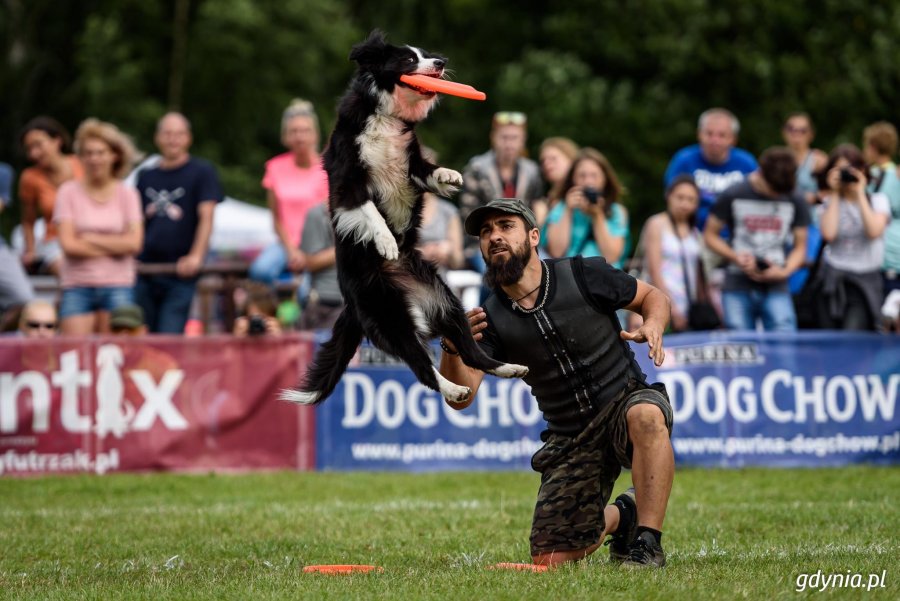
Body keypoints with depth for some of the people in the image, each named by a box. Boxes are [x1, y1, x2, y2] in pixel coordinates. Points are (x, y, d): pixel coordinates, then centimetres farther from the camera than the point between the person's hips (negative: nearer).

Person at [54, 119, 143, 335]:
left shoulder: (127, 194, 6)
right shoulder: (69, 192, 3)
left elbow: (134, 243, -4)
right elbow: (68, 244, -6)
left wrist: (90, 238, -5)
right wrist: (114, 246, -5)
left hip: (117, 285, 1)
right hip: (77, 286, -1)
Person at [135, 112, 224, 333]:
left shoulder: (201, 172, 2)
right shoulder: (146, 176, 15)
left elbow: (206, 217, -7)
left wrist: (196, 256, -19)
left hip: (180, 274, -4)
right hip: (144, 271, 4)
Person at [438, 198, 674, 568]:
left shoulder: (584, 275, -9)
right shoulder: (490, 318, -5)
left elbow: (653, 297, 5)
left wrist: (653, 326, -19)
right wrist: (452, 350, -36)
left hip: (626, 402, -3)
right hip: (569, 437, 3)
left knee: (645, 416, -41)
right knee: (550, 561, -3)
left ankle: (647, 542, -31)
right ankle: (619, 517, 29)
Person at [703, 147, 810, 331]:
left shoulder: (795, 203, 6)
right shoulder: (733, 196, 0)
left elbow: (800, 247, 12)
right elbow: (710, 235, 7)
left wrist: (785, 271, -8)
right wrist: (736, 257, -10)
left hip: (776, 289, 1)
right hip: (737, 289, -1)